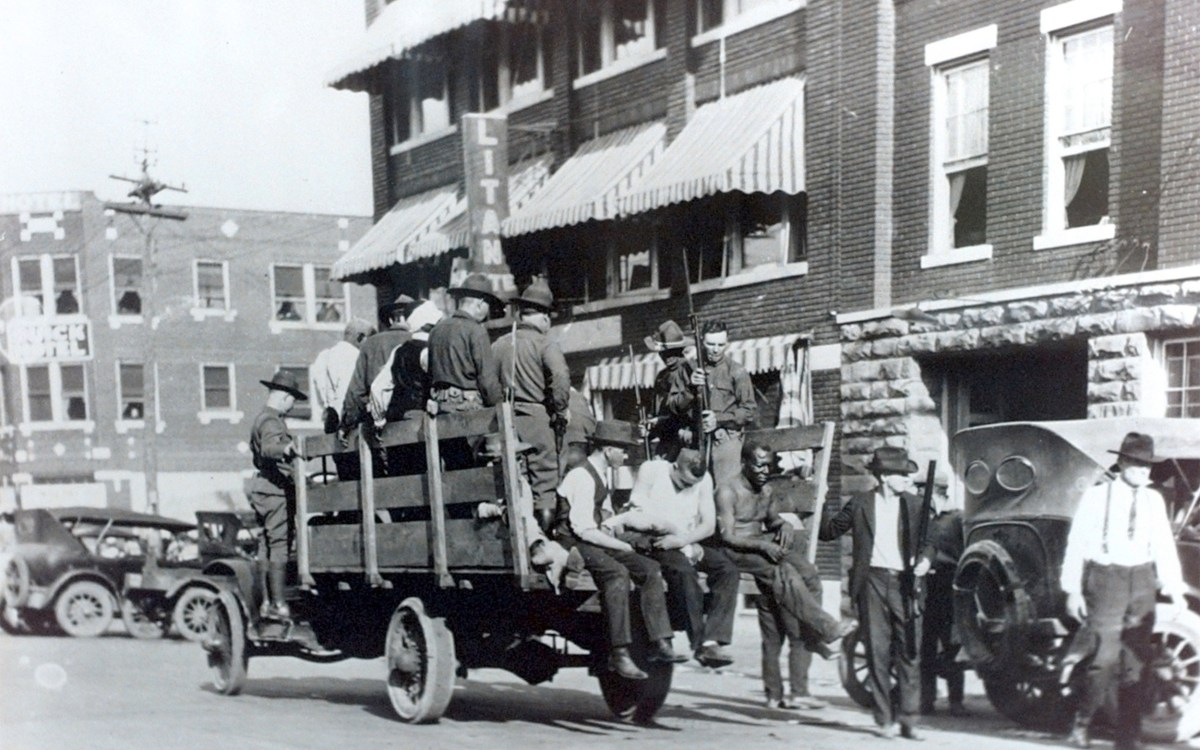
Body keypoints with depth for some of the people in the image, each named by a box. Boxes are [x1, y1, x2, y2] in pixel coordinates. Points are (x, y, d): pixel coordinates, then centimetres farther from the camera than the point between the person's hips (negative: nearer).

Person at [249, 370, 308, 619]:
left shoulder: (262, 418, 21)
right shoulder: (272, 421, -12)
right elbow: (268, 448, -33)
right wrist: (285, 448, -52)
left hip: (263, 485, 11)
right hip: (275, 489, -11)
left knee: (269, 546, 12)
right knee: (279, 545, -12)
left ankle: (269, 600, 15)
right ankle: (279, 603, -14)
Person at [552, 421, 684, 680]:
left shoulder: (602, 476, 14)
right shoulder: (581, 478, -17)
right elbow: (584, 530, -21)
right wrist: (624, 546, -15)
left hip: (593, 541, 10)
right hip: (571, 543, -10)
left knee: (649, 568, -3)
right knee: (617, 572, -34)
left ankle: (660, 644, -7)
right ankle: (619, 654, -34)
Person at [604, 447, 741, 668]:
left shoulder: (704, 479, 6)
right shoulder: (651, 470, -4)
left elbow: (709, 525, 1)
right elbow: (638, 511, -12)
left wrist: (681, 540, -16)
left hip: (689, 543, 5)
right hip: (655, 541, -5)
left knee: (728, 569, -20)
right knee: (683, 569, -35)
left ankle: (712, 641, -30)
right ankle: (700, 643, -30)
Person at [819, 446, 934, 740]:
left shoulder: (914, 505, 11)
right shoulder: (860, 504, 6)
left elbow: (927, 539, 9)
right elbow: (830, 530, 14)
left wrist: (925, 558, -10)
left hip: (904, 583, 1)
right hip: (872, 582, -1)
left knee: (910, 653, -2)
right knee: (878, 652, 1)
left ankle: (908, 720, 3)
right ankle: (885, 720, 8)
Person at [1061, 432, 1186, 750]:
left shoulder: (1153, 499, 8)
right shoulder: (1098, 495, -4)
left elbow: (1164, 547, 9)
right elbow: (1077, 542, -3)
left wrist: (1175, 591, 2)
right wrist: (1073, 590, -5)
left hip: (1142, 581, 4)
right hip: (1105, 580, -4)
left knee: (1138, 659, 4)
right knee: (1106, 657, -10)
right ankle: (1081, 723, 10)